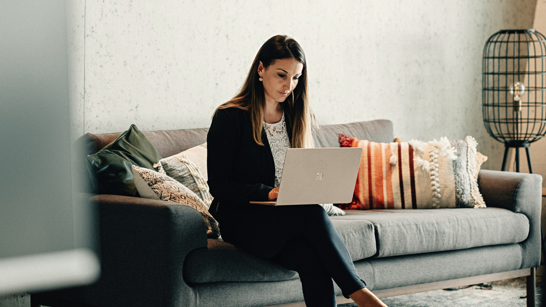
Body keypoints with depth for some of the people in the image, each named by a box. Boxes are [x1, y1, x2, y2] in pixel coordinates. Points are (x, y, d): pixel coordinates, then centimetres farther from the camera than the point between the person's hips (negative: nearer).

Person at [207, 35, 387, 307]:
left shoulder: (298, 116, 15)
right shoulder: (229, 117, -2)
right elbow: (219, 186, -7)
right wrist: (270, 192, -21)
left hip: (288, 220, 4)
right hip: (242, 221, -4)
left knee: (312, 259, -33)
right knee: (312, 212, -34)